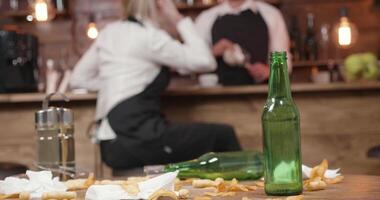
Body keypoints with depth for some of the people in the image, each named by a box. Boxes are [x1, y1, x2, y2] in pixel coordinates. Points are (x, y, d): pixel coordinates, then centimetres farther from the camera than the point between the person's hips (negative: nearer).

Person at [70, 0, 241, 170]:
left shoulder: (110, 31, 13)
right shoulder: (149, 36, -9)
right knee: (223, 135, 0)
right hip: (137, 142, -9)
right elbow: (206, 62, -9)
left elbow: (78, 78, 18)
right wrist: (180, 20, -1)